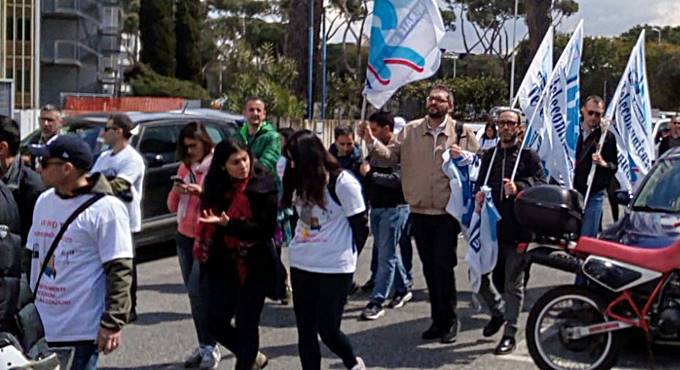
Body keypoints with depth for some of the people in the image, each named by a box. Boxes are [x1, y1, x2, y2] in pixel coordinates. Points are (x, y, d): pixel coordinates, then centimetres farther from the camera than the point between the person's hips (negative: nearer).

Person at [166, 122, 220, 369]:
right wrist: (176, 190, -8)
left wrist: (200, 191, -24)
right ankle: (204, 346, 15)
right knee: (194, 292, 7)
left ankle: (210, 348, -3)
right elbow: (172, 206, 12)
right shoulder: (185, 167, 12)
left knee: (197, 292, -12)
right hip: (185, 236, 6)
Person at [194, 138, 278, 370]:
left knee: (246, 324, 2)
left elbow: (266, 229, -18)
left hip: (254, 266, -5)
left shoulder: (263, 187, -13)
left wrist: (229, 224, -28)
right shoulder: (215, 185, 0)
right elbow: (208, 226, 11)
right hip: (222, 265, 5)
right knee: (216, 323, 8)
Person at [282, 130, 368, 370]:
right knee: (305, 331, 7)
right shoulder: (302, 181, 6)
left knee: (327, 329, 0)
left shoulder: (343, 182, -14)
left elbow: (360, 226, -8)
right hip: (301, 265, 6)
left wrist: (347, 255, 2)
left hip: (334, 269, -6)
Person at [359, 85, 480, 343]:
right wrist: (371, 141, -17)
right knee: (429, 267, 11)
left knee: (443, 266, -6)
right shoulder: (411, 131, 6)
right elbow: (391, 153, -1)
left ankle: (448, 320, 9)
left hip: (448, 212, -4)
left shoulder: (462, 132, -1)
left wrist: (463, 156, -17)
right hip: (420, 211, 4)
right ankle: (438, 319, 23)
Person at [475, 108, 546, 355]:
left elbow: (541, 183, -8)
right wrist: (478, 196, 5)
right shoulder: (489, 155, 18)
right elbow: (480, 183, 26)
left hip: (517, 229, -5)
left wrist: (519, 188, -25)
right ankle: (498, 311, 33)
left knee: (513, 284, 1)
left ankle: (509, 334, 11)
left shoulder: (528, 155, 2)